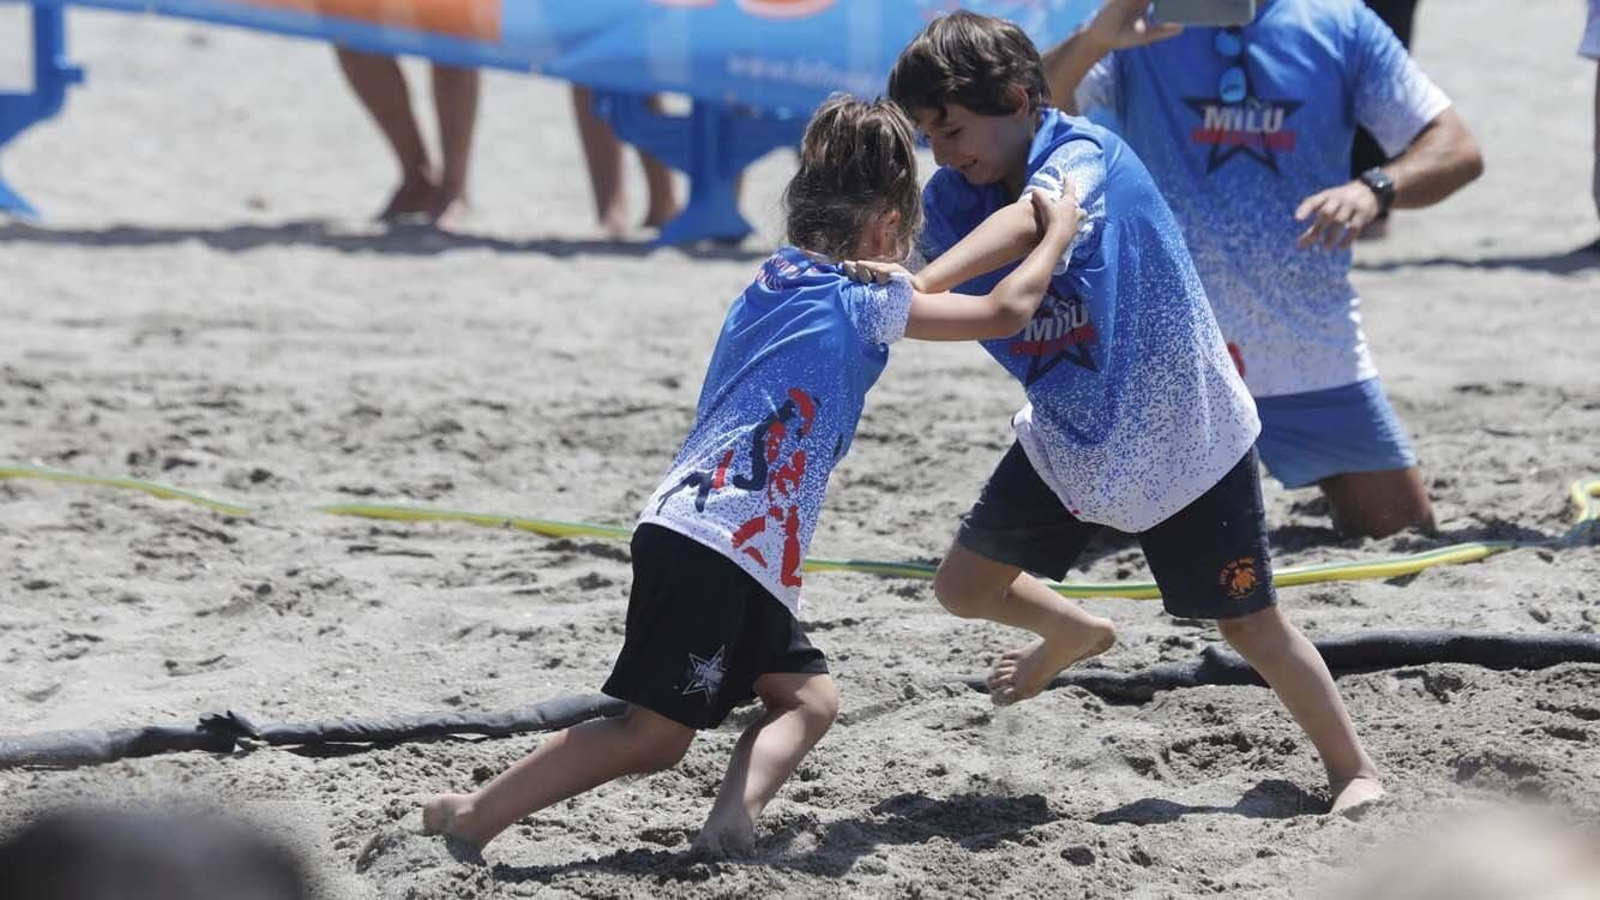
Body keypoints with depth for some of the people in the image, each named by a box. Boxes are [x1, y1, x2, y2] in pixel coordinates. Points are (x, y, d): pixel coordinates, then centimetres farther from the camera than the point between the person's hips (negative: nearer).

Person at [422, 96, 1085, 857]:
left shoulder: (772, 283, 20)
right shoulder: (867, 301, 0)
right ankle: (470, 818, -12)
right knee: (656, 732, -8)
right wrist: (1058, 231, 19)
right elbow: (1005, 311, 3)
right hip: (715, 545, -8)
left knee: (808, 696, 13)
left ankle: (734, 817, -11)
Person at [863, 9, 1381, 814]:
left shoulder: (1086, 154, -27)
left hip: (1185, 436, -6)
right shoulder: (950, 198, -6)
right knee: (963, 586, 8)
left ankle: (1355, 770, 21)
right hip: (1068, 437, 6)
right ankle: (1075, 633, 41)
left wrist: (922, 282, -64)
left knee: (1251, 625, -1)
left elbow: (1028, 223, -48)